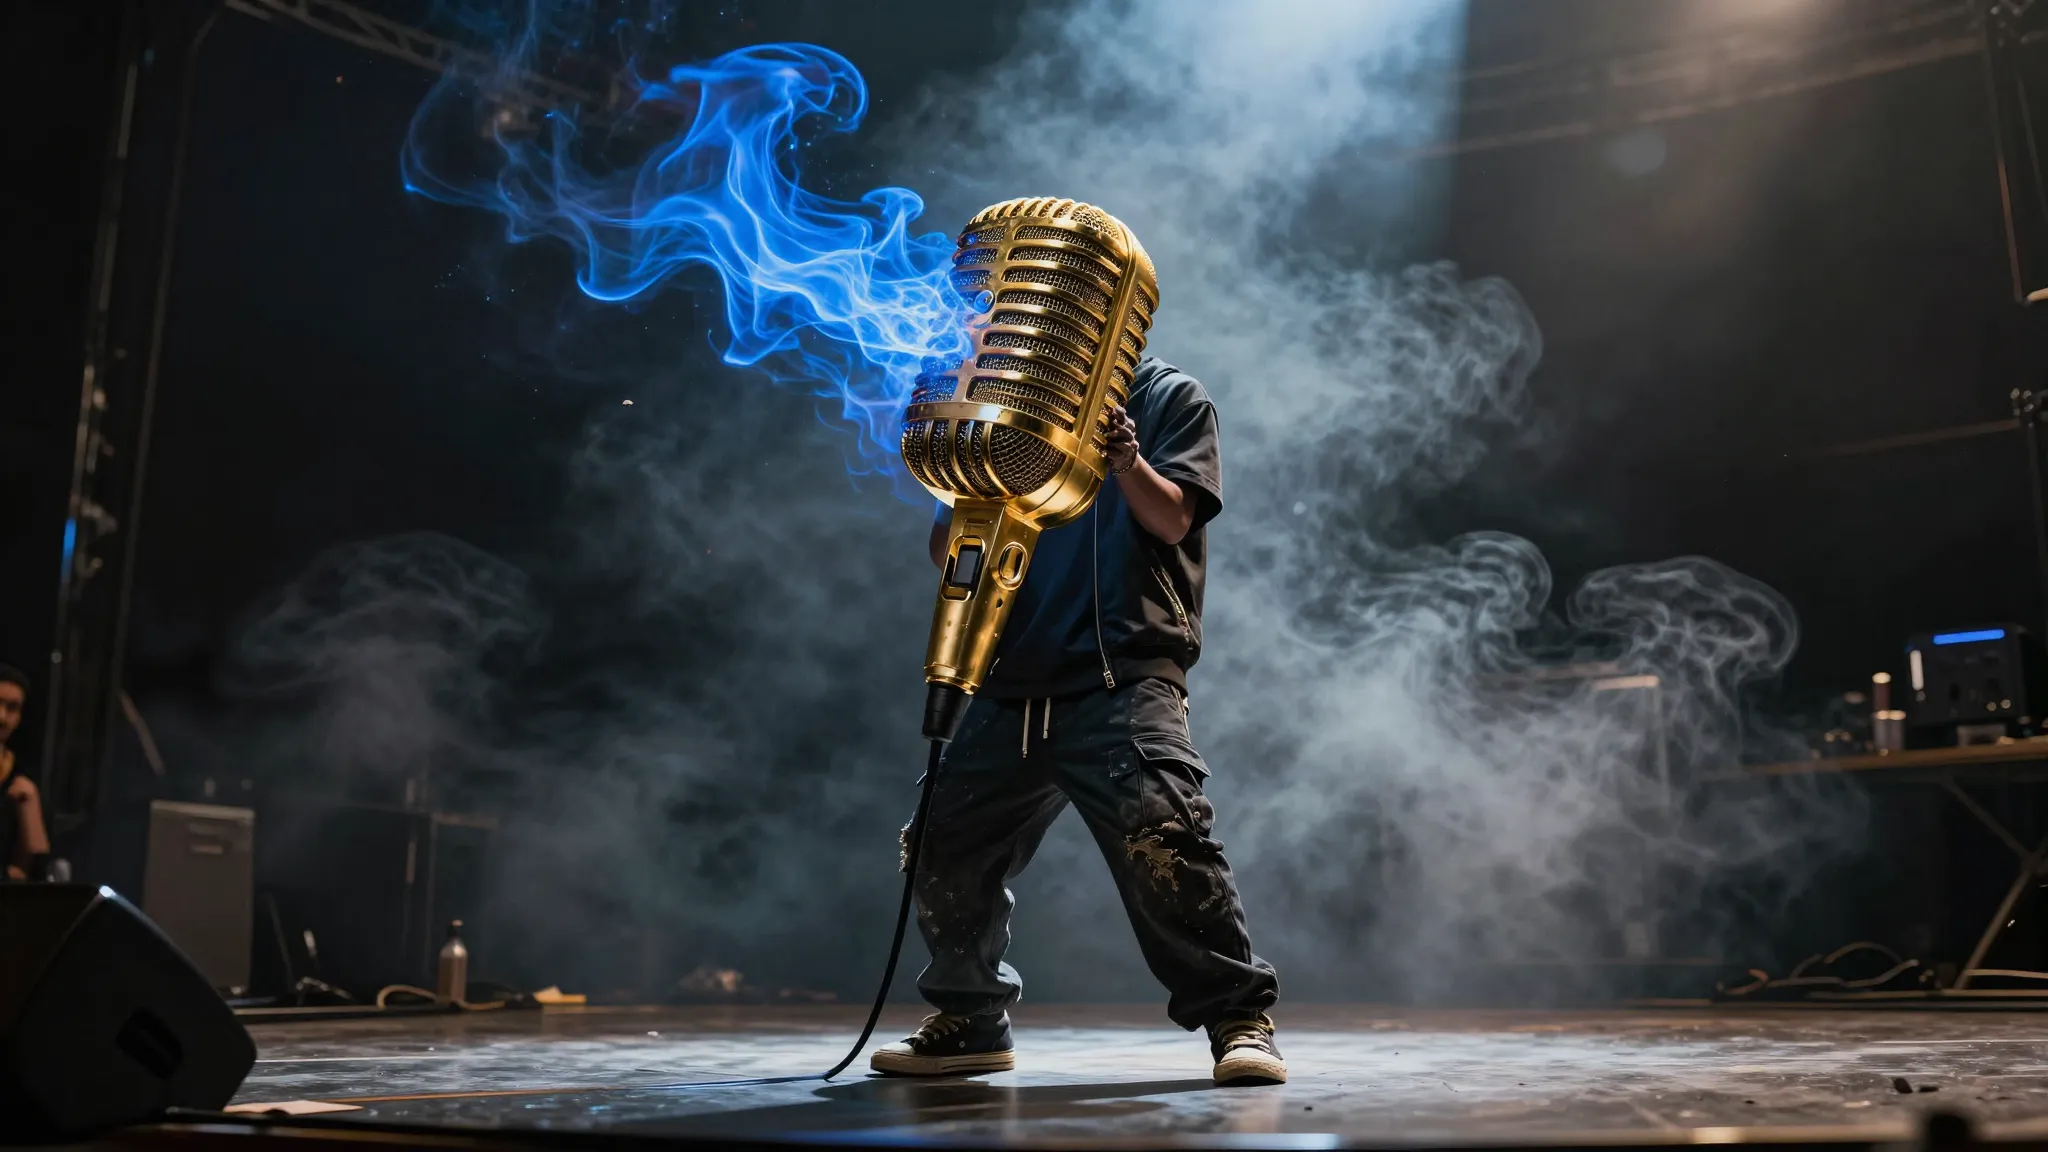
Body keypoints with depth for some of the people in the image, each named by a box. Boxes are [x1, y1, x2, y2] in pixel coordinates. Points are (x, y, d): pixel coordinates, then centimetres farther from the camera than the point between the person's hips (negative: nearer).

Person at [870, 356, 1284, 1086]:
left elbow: (1171, 519, -4)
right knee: (944, 843, 4)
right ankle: (970, 1021, 23)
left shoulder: (1169, 398, 10)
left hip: (1125, 675, -5)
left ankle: (1238, 1015, -10)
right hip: (1015, 683, 5)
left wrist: (1128, 462, -24)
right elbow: (946, 554, 15)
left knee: (1156, 832, -25)